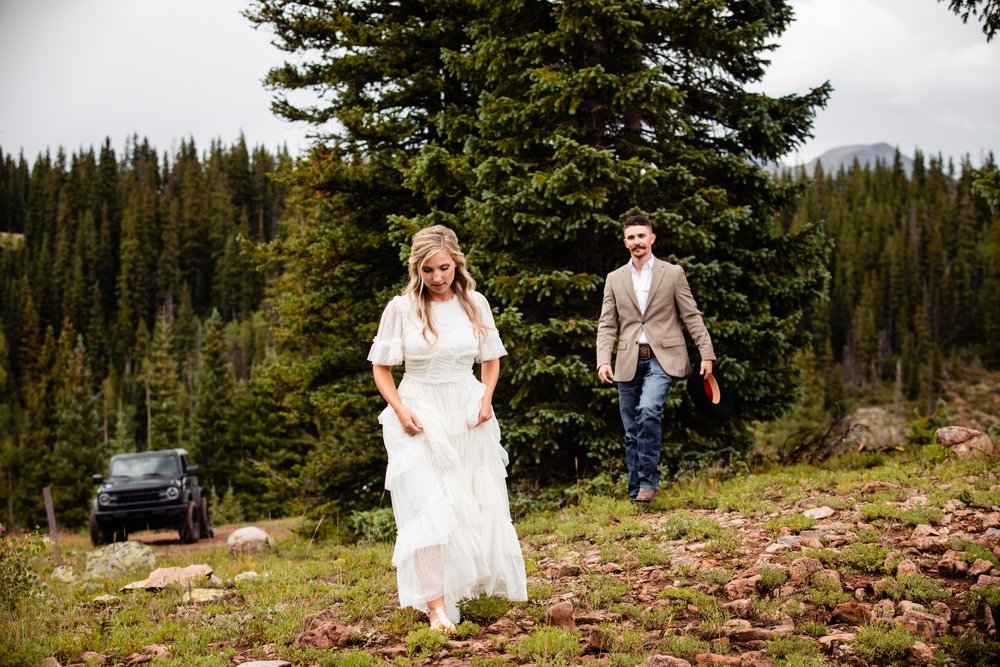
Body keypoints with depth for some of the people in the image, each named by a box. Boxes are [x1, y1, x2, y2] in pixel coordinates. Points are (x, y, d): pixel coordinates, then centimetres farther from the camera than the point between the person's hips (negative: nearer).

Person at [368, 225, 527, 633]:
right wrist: (400, 410, -13)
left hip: (468, 417, 3)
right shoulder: (401, 308, -6)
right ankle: (437, 607, -18)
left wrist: (486, 400, -2)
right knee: (428, 509, -14)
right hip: (420, 418, -3)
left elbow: (491, 359, 14)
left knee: (478, 507, 10)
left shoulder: (475, 304, 2)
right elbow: (381, 367, 1)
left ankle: (480, 586, 32)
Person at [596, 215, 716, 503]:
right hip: (629, 362, 3)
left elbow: (691, 316, 4)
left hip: (662, 358, -3)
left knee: (649, 410, -28)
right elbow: (607, 325, 7)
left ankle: (648, 480, -18)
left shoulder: (673, 273, 5)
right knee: (632, 432, 4)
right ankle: (636, 495, 12)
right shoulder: (615, 279, 11)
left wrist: (706, 352, -4)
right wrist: (603, 360, -7)